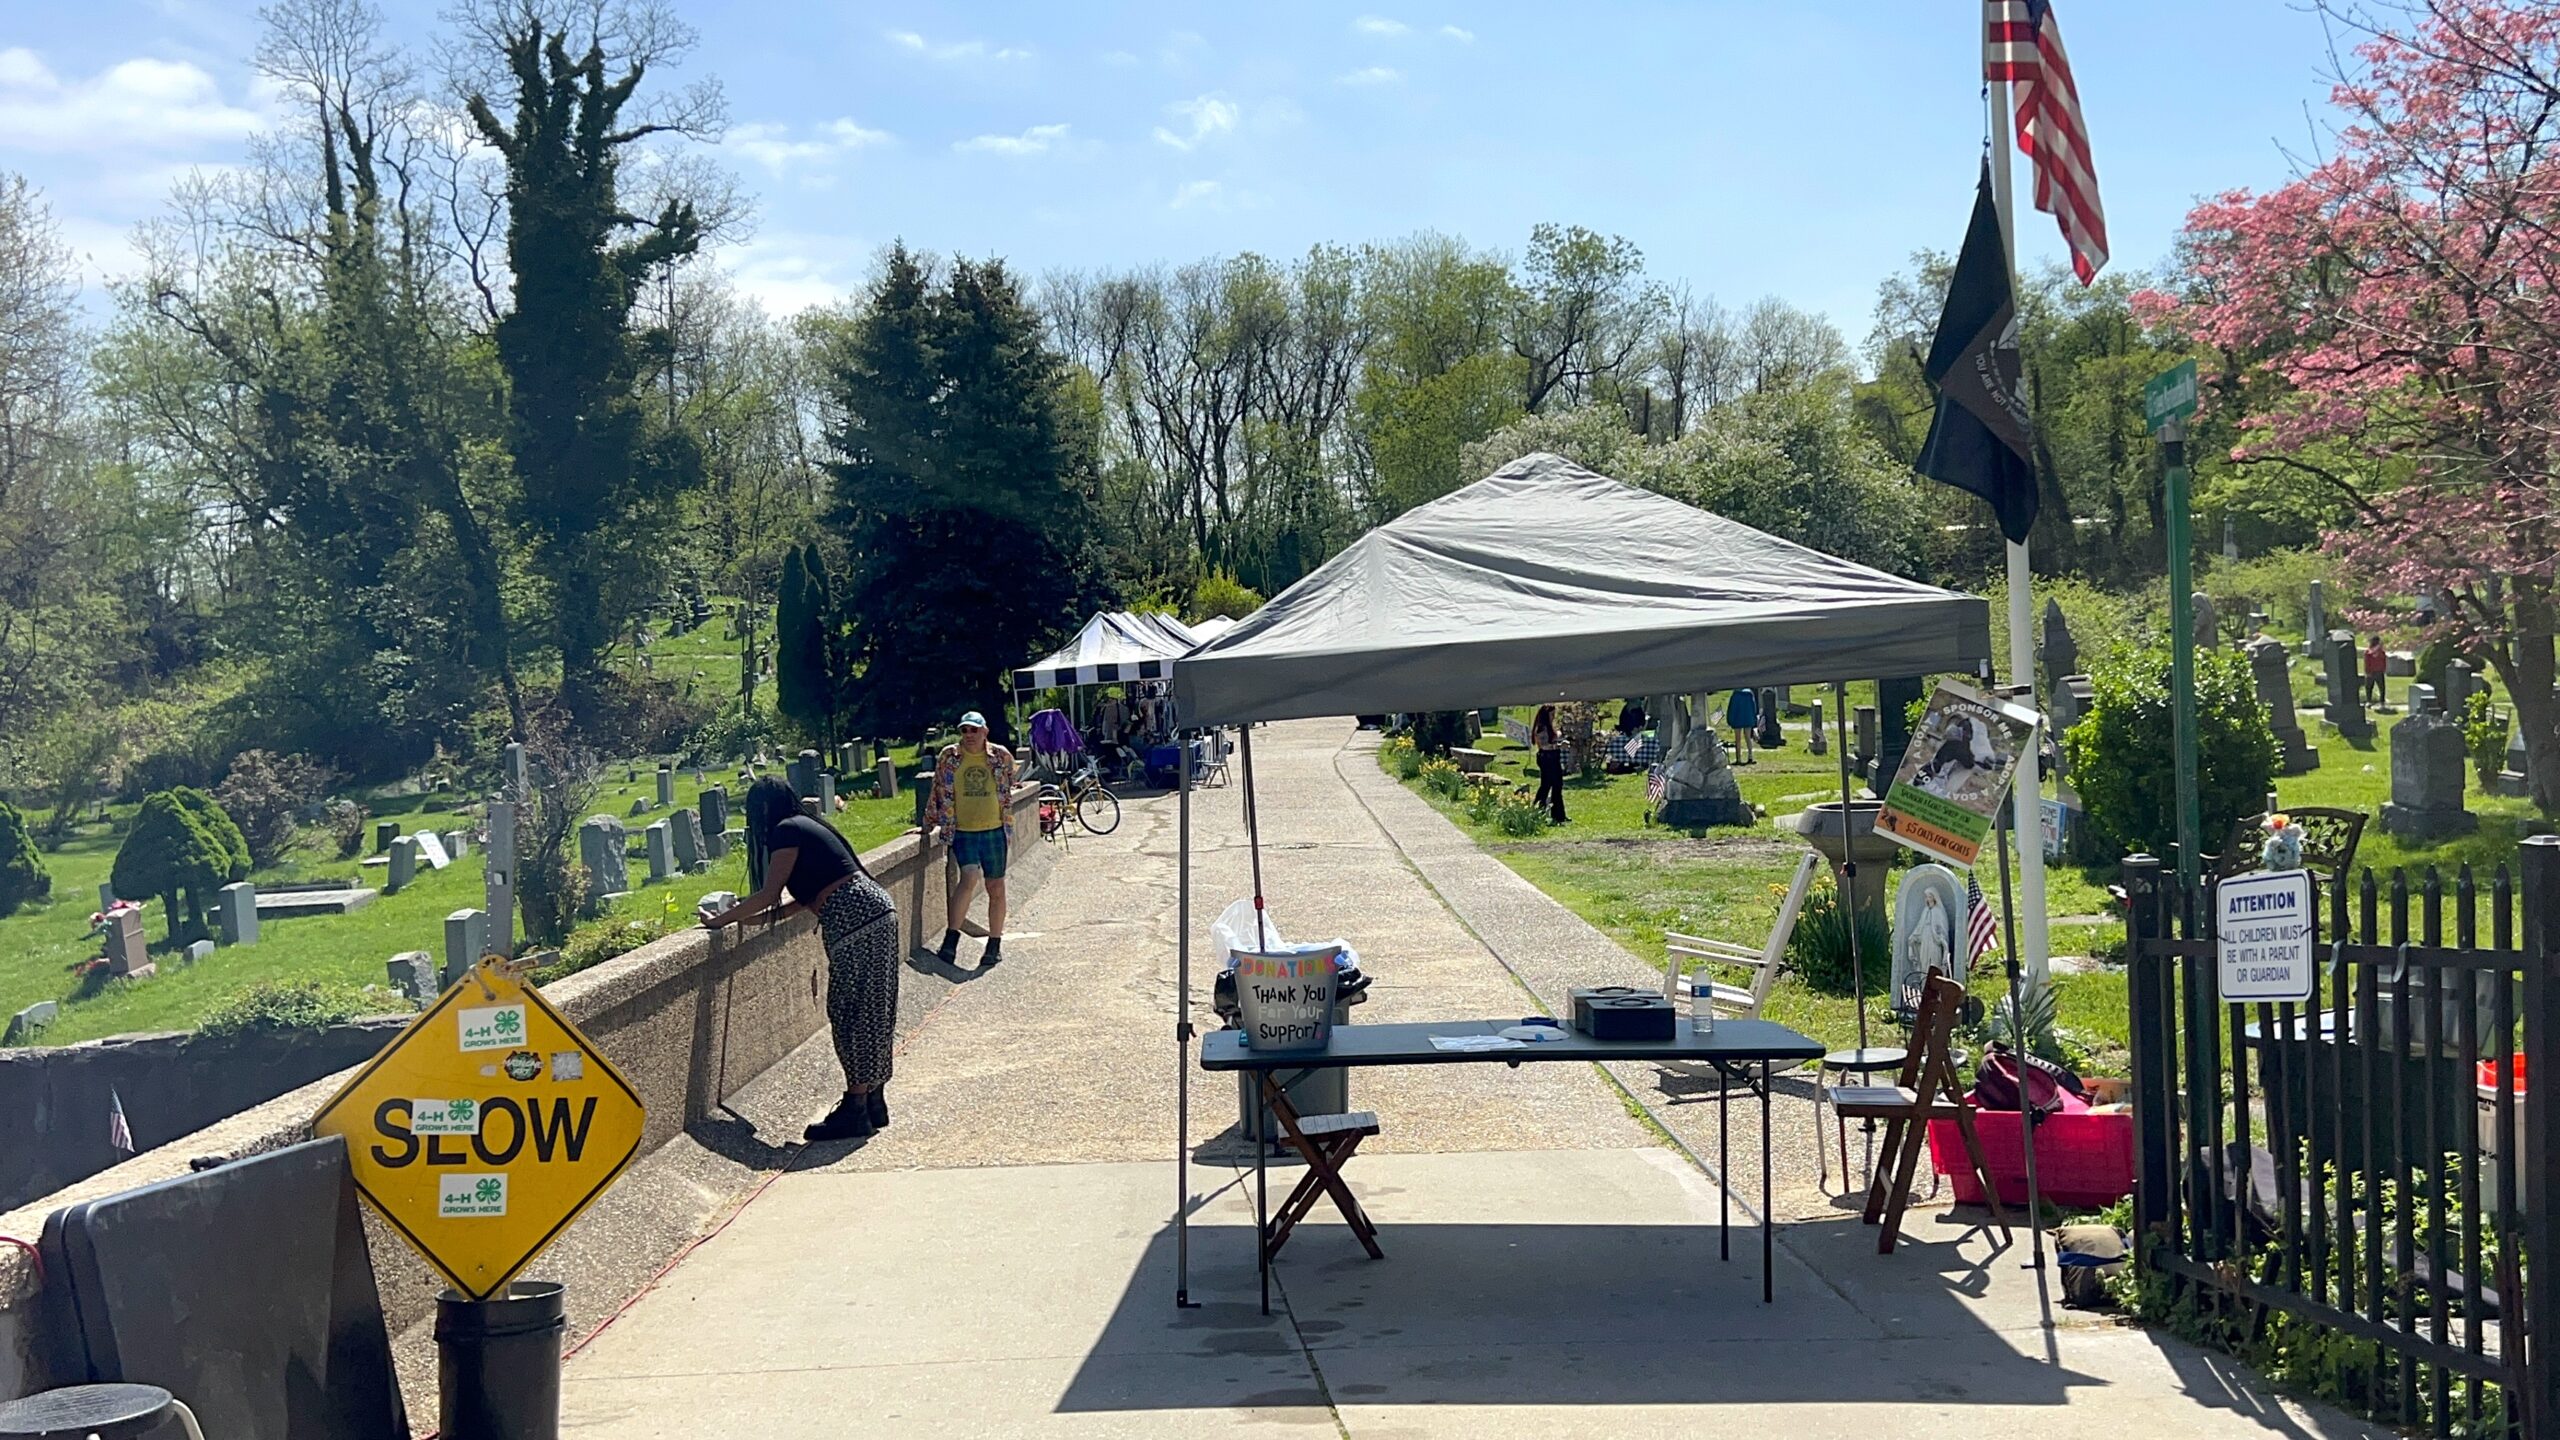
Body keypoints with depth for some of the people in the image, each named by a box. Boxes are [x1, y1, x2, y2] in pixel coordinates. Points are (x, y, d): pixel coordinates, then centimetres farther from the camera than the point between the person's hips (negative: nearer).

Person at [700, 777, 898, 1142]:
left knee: (853, 1014, -6)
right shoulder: (805, 827, 23)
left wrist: (722, 919, 2)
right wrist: (763, 915, 25)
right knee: (869, 1012, 13)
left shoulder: (786, 832, -5)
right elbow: (808, 898, 24)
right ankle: (873, 1102, 19)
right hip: (876, 914, 10)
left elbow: (769, 894, -8)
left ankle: (856, 1111, -4)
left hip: (858, 920, -10)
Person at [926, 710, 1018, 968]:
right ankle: (951, 938, -18)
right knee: (970, 877, -23)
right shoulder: (949, 757, 0)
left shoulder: (1001, 756, 1)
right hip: (962, 831, -2)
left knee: (996, 888, 7)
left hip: (994, 830, 2)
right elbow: (938, 792, 10)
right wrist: (929, 824, 14)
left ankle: (995, 945, 18)